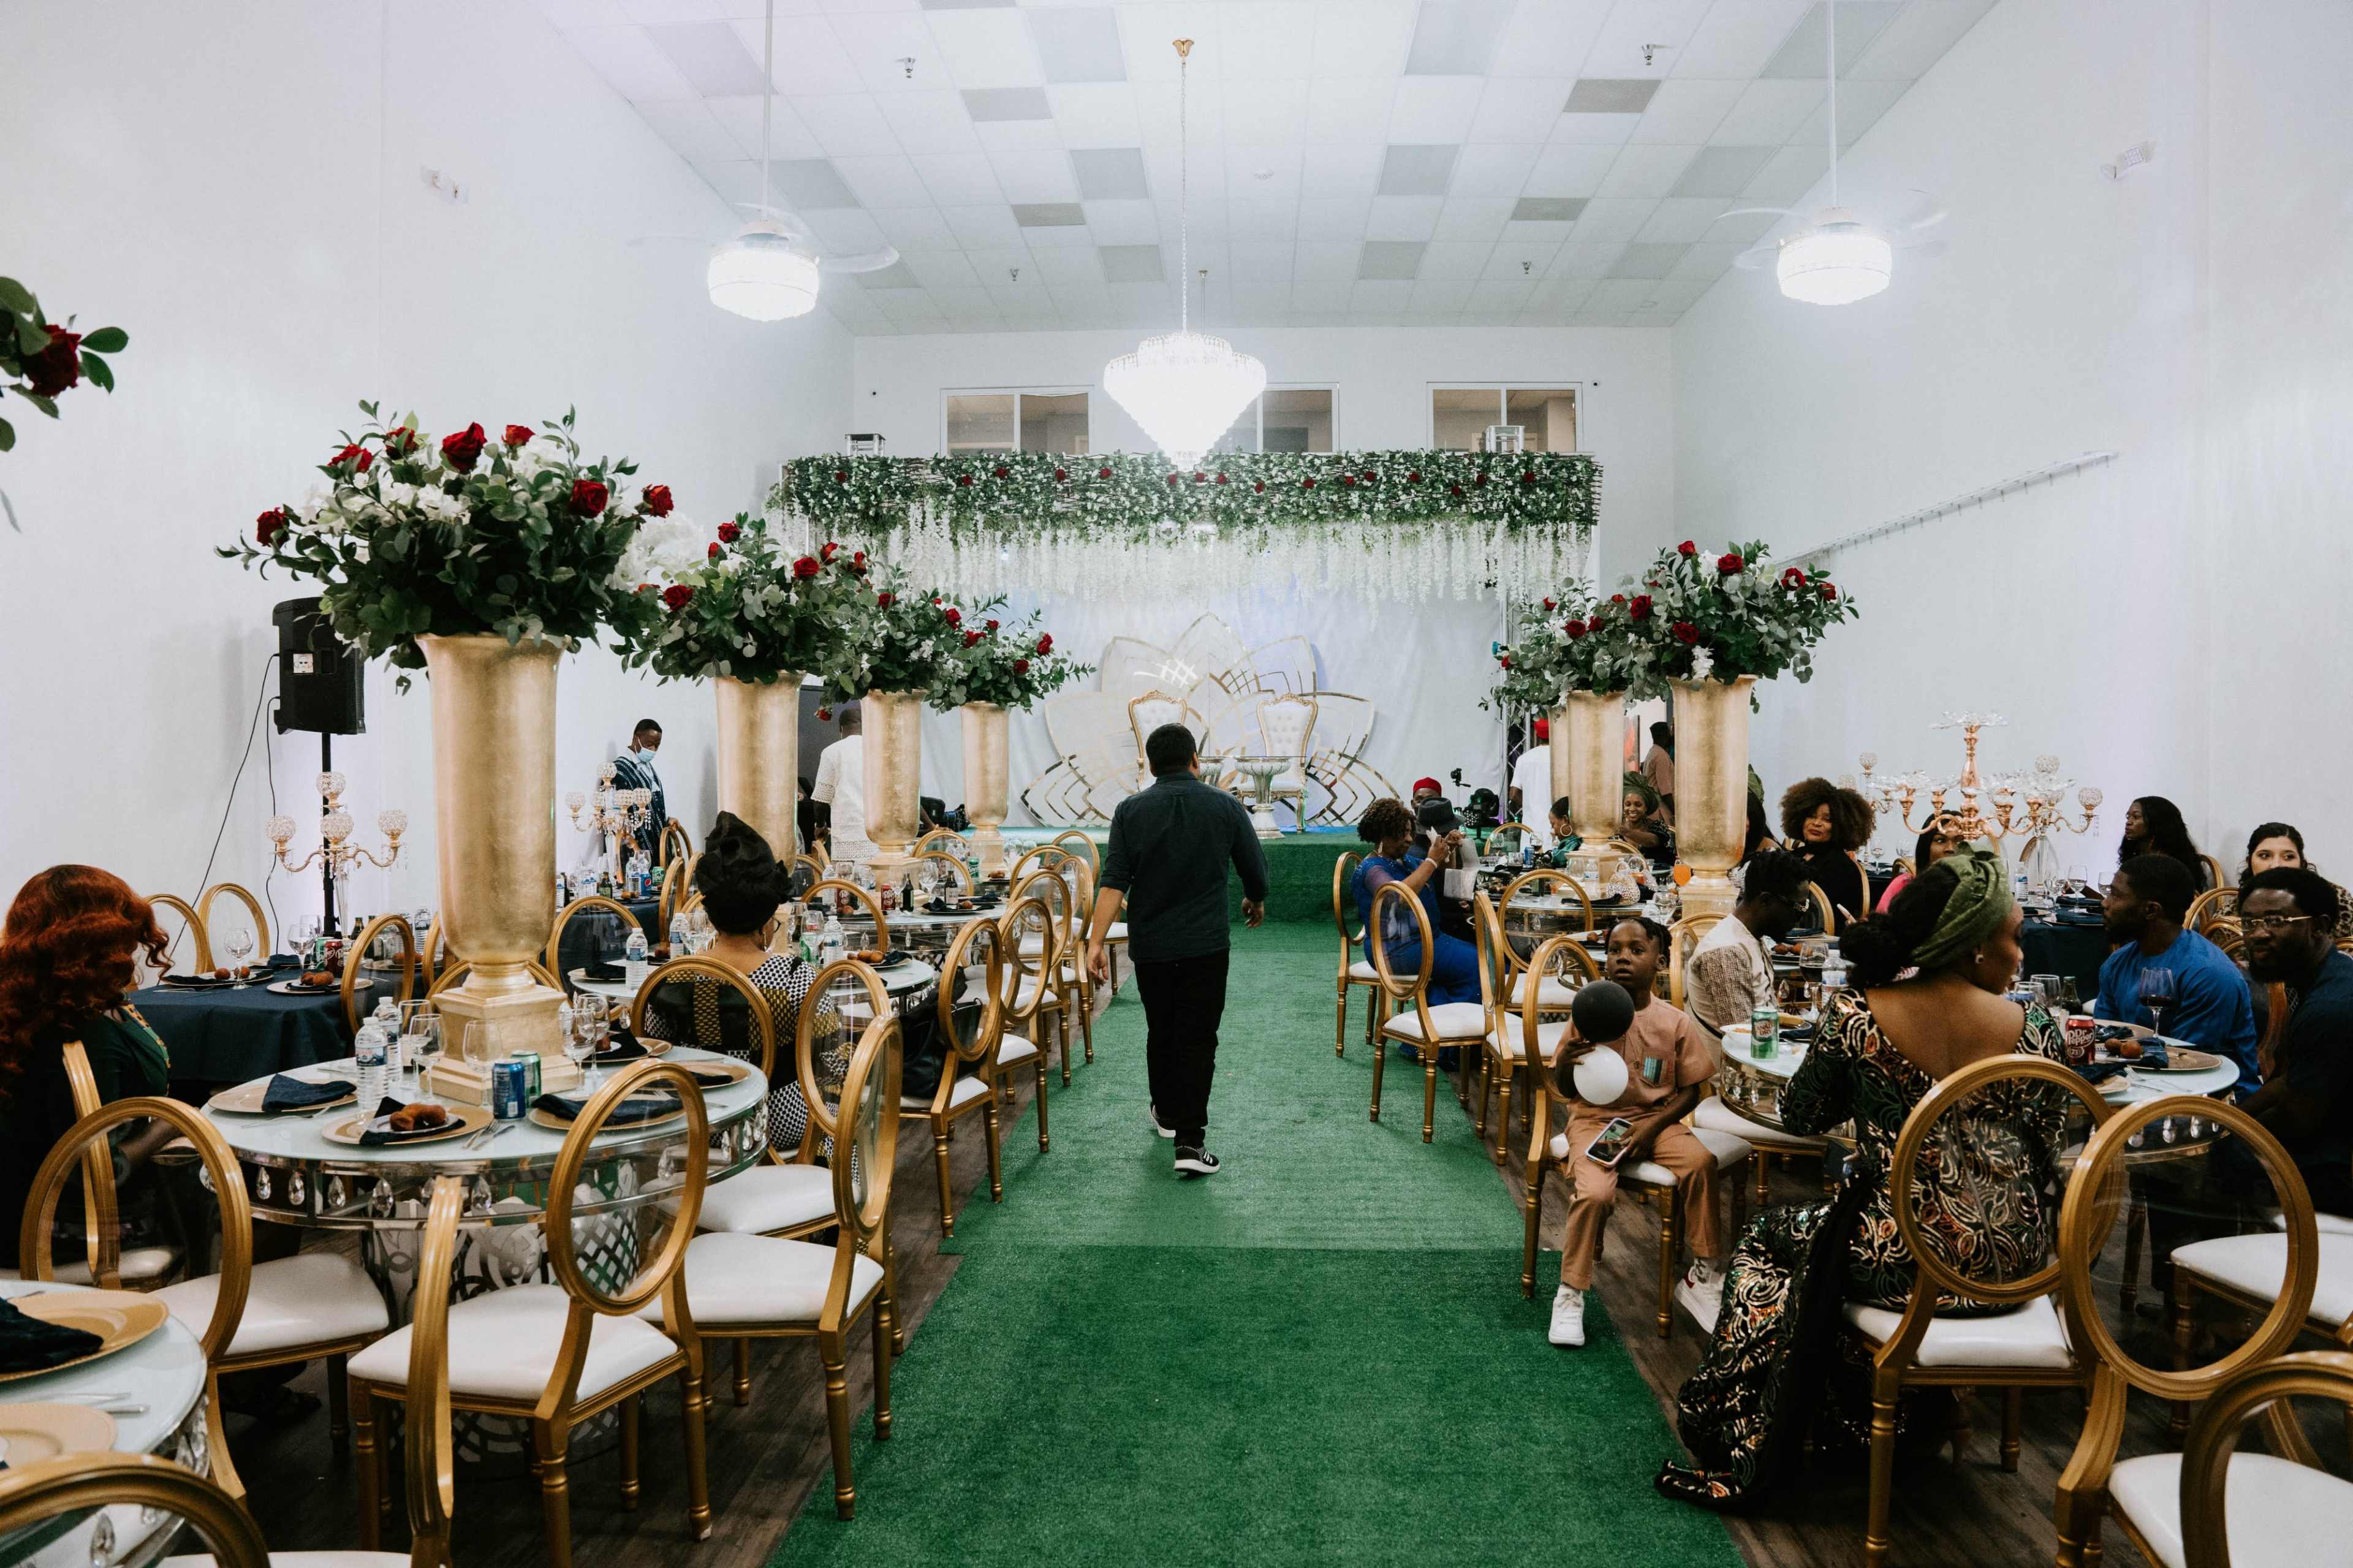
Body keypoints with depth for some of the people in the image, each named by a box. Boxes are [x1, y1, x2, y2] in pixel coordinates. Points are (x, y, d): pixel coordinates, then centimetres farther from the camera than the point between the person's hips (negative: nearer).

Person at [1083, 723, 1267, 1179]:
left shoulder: (1131, 810, -3)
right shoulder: (1226, 807, -3)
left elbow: (1114, 882, -9)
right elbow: (1255, 870, 5)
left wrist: (1096, 941, -10)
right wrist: (1256, 901, 25)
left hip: (1150, 945, 2)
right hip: (1206, 944, -2)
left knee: (1160, 1033, 18)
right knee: (1198, 1039, 0)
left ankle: (1167, 1114, 35)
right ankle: (1190, 1142, -5)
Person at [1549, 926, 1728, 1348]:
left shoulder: (1675, 1022, -3)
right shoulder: (1589, 1014, -4)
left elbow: (1690, 1090, 4)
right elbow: (1567, 1089, -1)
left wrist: (1654, 1126, -12)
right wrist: (1568, 1059, -24)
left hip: (1655, 1119, 1)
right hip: (1596, 1118, -1)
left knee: (1701, 1162, -27)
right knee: (1594, 1192, -27)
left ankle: (1704, 1275, -8)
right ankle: (1570, 1295, -6)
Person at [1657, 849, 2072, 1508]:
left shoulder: (1856, 1015, -12)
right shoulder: (2034, 1029, -6)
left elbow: (1799, 1116, 2)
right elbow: (2047, 1150, 6)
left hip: (1903, 1260, -4)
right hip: (2008, 1267, 4)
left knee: (1769, 1240, 23)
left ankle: (1745, 1459, 27)